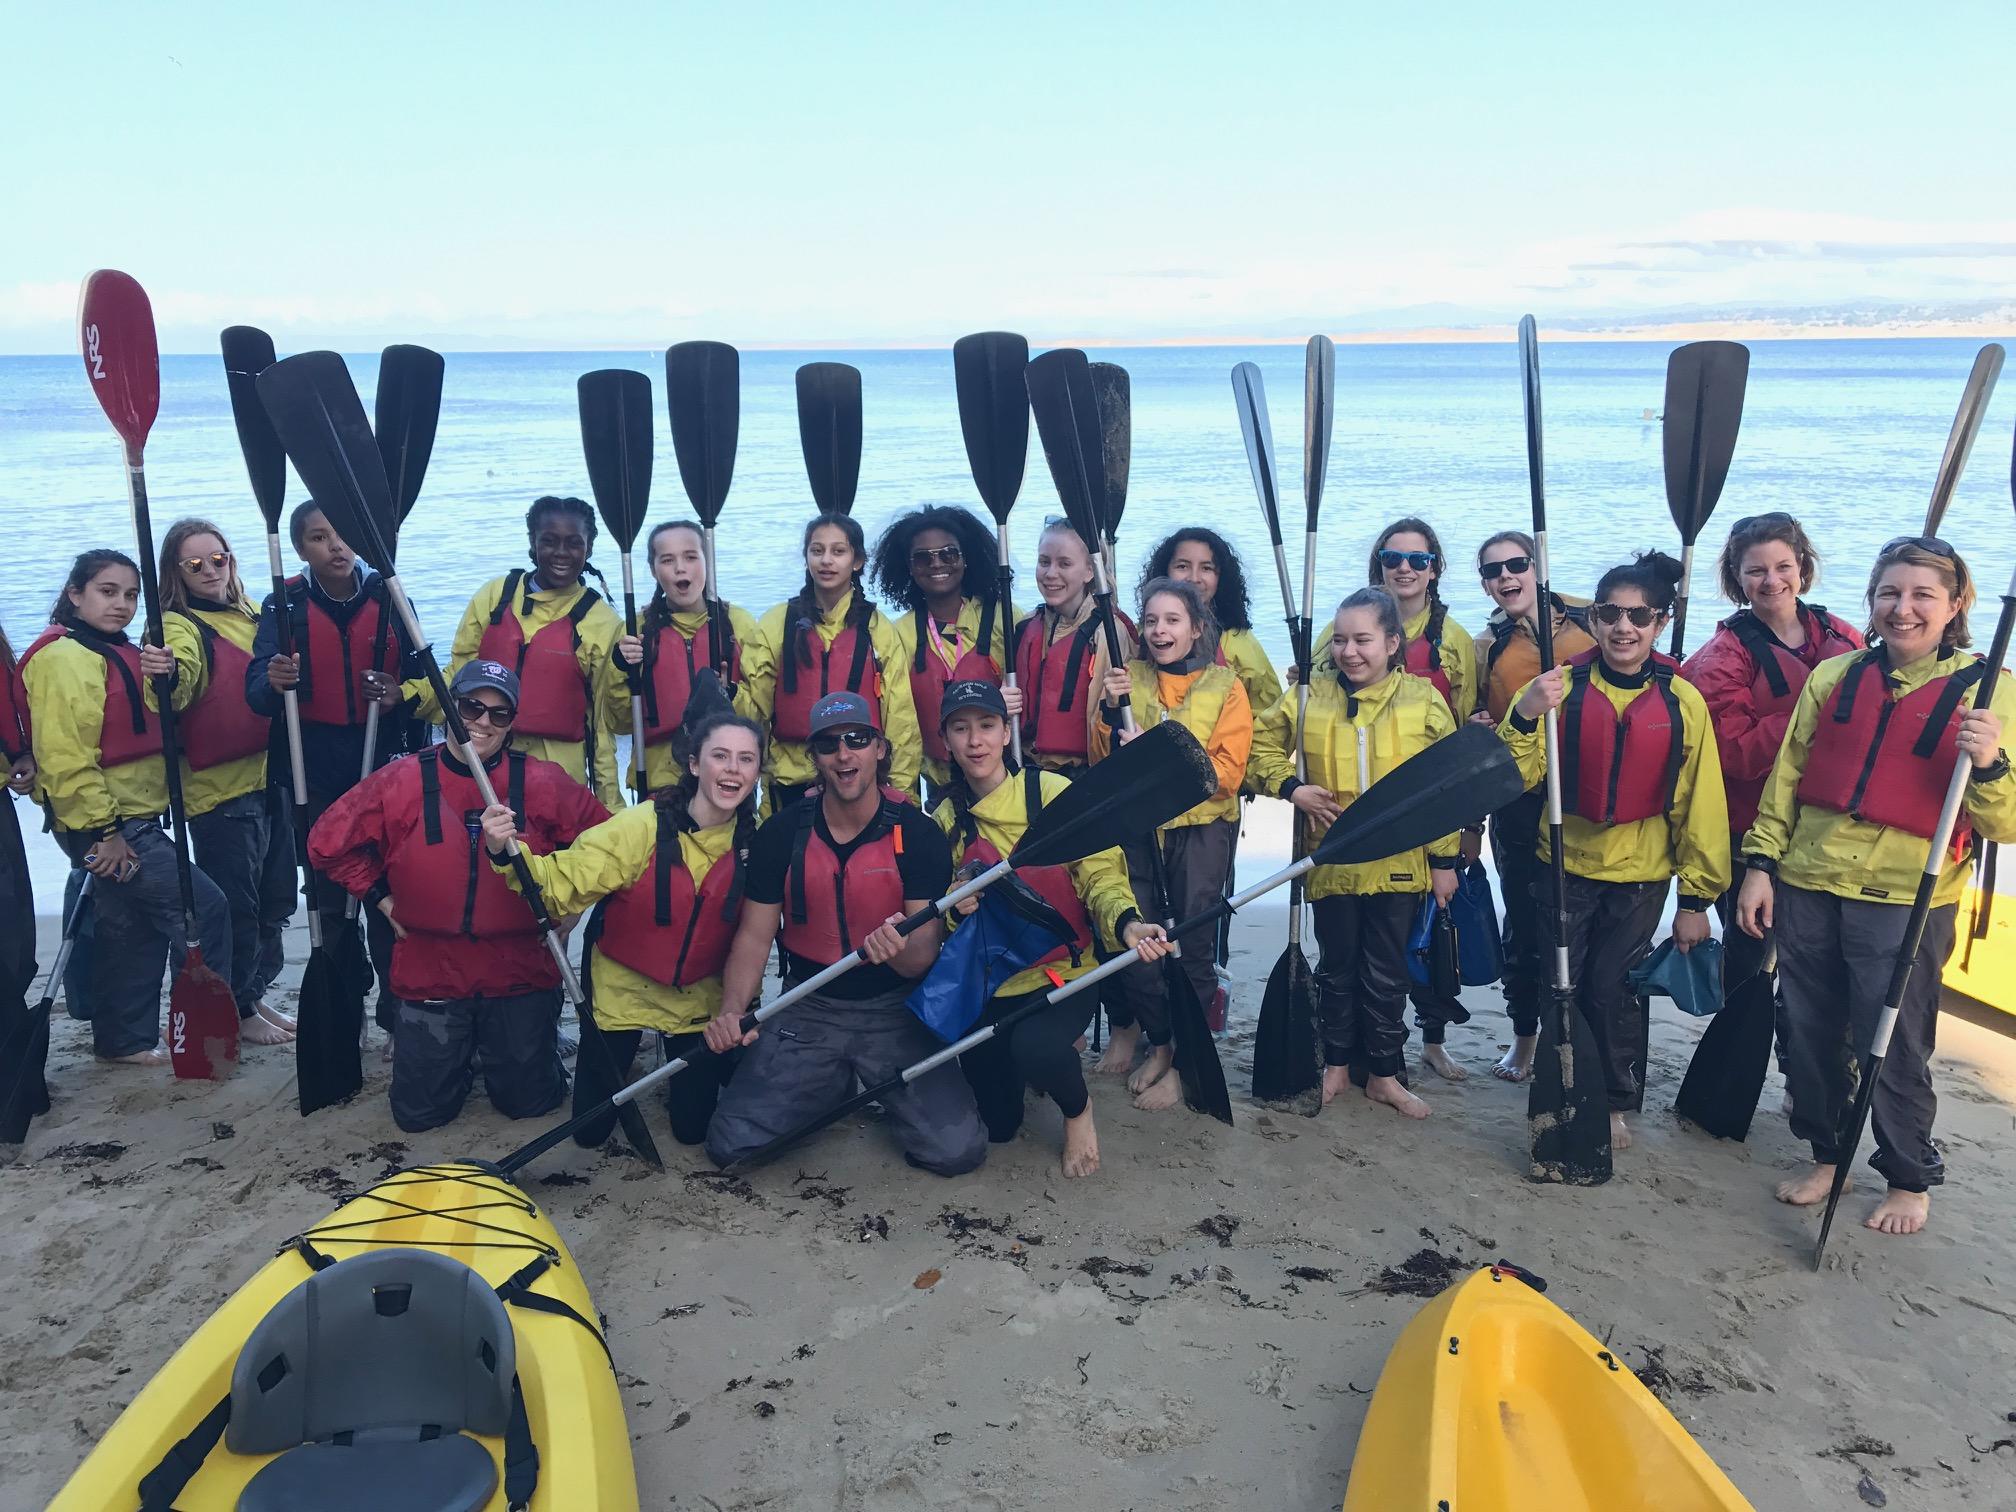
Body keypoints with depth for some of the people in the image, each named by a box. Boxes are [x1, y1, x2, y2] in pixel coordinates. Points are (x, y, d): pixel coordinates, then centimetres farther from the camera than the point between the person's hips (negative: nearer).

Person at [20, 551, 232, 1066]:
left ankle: (127, 1041, 28)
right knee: (205, 907, -9)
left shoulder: (119, 654, 16)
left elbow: (147, 729, 12)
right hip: (105, 827, -10)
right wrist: (103, 829, -21)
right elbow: (65, 756, -21)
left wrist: (164, 678, -8)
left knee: (134, 931, 16)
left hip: (133, 820, 10)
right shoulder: (64, 658, -15)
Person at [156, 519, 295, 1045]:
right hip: (219, 787, -7)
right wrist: (167, 675, -50)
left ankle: (256, 993, 29)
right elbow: (180, 682, -29)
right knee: (234, 904, -2)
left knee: (274, 898, 14)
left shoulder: (250, 615, 14)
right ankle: (238, 1010, 12)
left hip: (269, 779, 7)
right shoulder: (180, 626, -6)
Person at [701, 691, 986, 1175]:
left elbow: (925, 953, -12)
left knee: (958, 1149, -17)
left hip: (895, 1011, -1)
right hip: (807, 1009, 2)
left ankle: (881, 1089, 16)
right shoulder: (781, 833, -4)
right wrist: (732, 1010, -21)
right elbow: (755, 936, -2)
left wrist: (901, 951, -37)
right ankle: (829, 1086, 17)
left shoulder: (919, 835, -9)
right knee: (731, 1144, -12)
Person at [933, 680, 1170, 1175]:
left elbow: (1101, 874, -11)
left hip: (1064, 971, -4)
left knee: (1035, 1048, -36)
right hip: (989, 985, 4)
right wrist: (956, 906, -13)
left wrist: (1126, 923, -32)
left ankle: (1077, 1107, 1)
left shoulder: (1051, 791, -10)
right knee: (997, 1125, 6)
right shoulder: (947, 817, 4)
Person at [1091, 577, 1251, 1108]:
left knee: (1194, 942, -1)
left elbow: (1227, 771, -8)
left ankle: (1182, 1058, 12)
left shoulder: (1226, 686, 2)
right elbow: (1104, 761, 6)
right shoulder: (1129, 677, 9)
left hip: (1200, 824, -2)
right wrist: (1112, 710, -11)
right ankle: (1160, 1042, 13)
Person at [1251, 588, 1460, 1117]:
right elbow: (1262, 743, 9)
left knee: (1386, 974, 10)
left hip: (1398, 865, -1)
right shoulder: (1309, 696, -3)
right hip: (1331, 861, 1)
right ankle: (1337, 1063, 32)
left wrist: (1444, 858, -1)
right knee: (1337, 968, 15)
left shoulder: (1423, 699, -5)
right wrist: (1290, 787, -8)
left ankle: (1384, 1073, 26)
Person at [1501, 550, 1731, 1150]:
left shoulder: (1682, 702, -5)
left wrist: (1696, 898, 0)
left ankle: (1617, 1103, 28)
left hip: (1640, 876, 0)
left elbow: (1699, 805, -1)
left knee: (1614, 989, 5)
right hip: (1565, 866, 1)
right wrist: (1523, 715, -30)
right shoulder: (1562, 688, -7)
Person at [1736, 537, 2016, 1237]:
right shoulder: (1833, 677, 5)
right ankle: (1825, 1155, 35)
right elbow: (1786, 777, 11)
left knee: (1893, 1049, 5)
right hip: (1807, 891, 3)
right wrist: (1760, 864, 7)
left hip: (1904, 903, -3)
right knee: (1809, 1037, 13)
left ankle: (1910, 1180, 28)